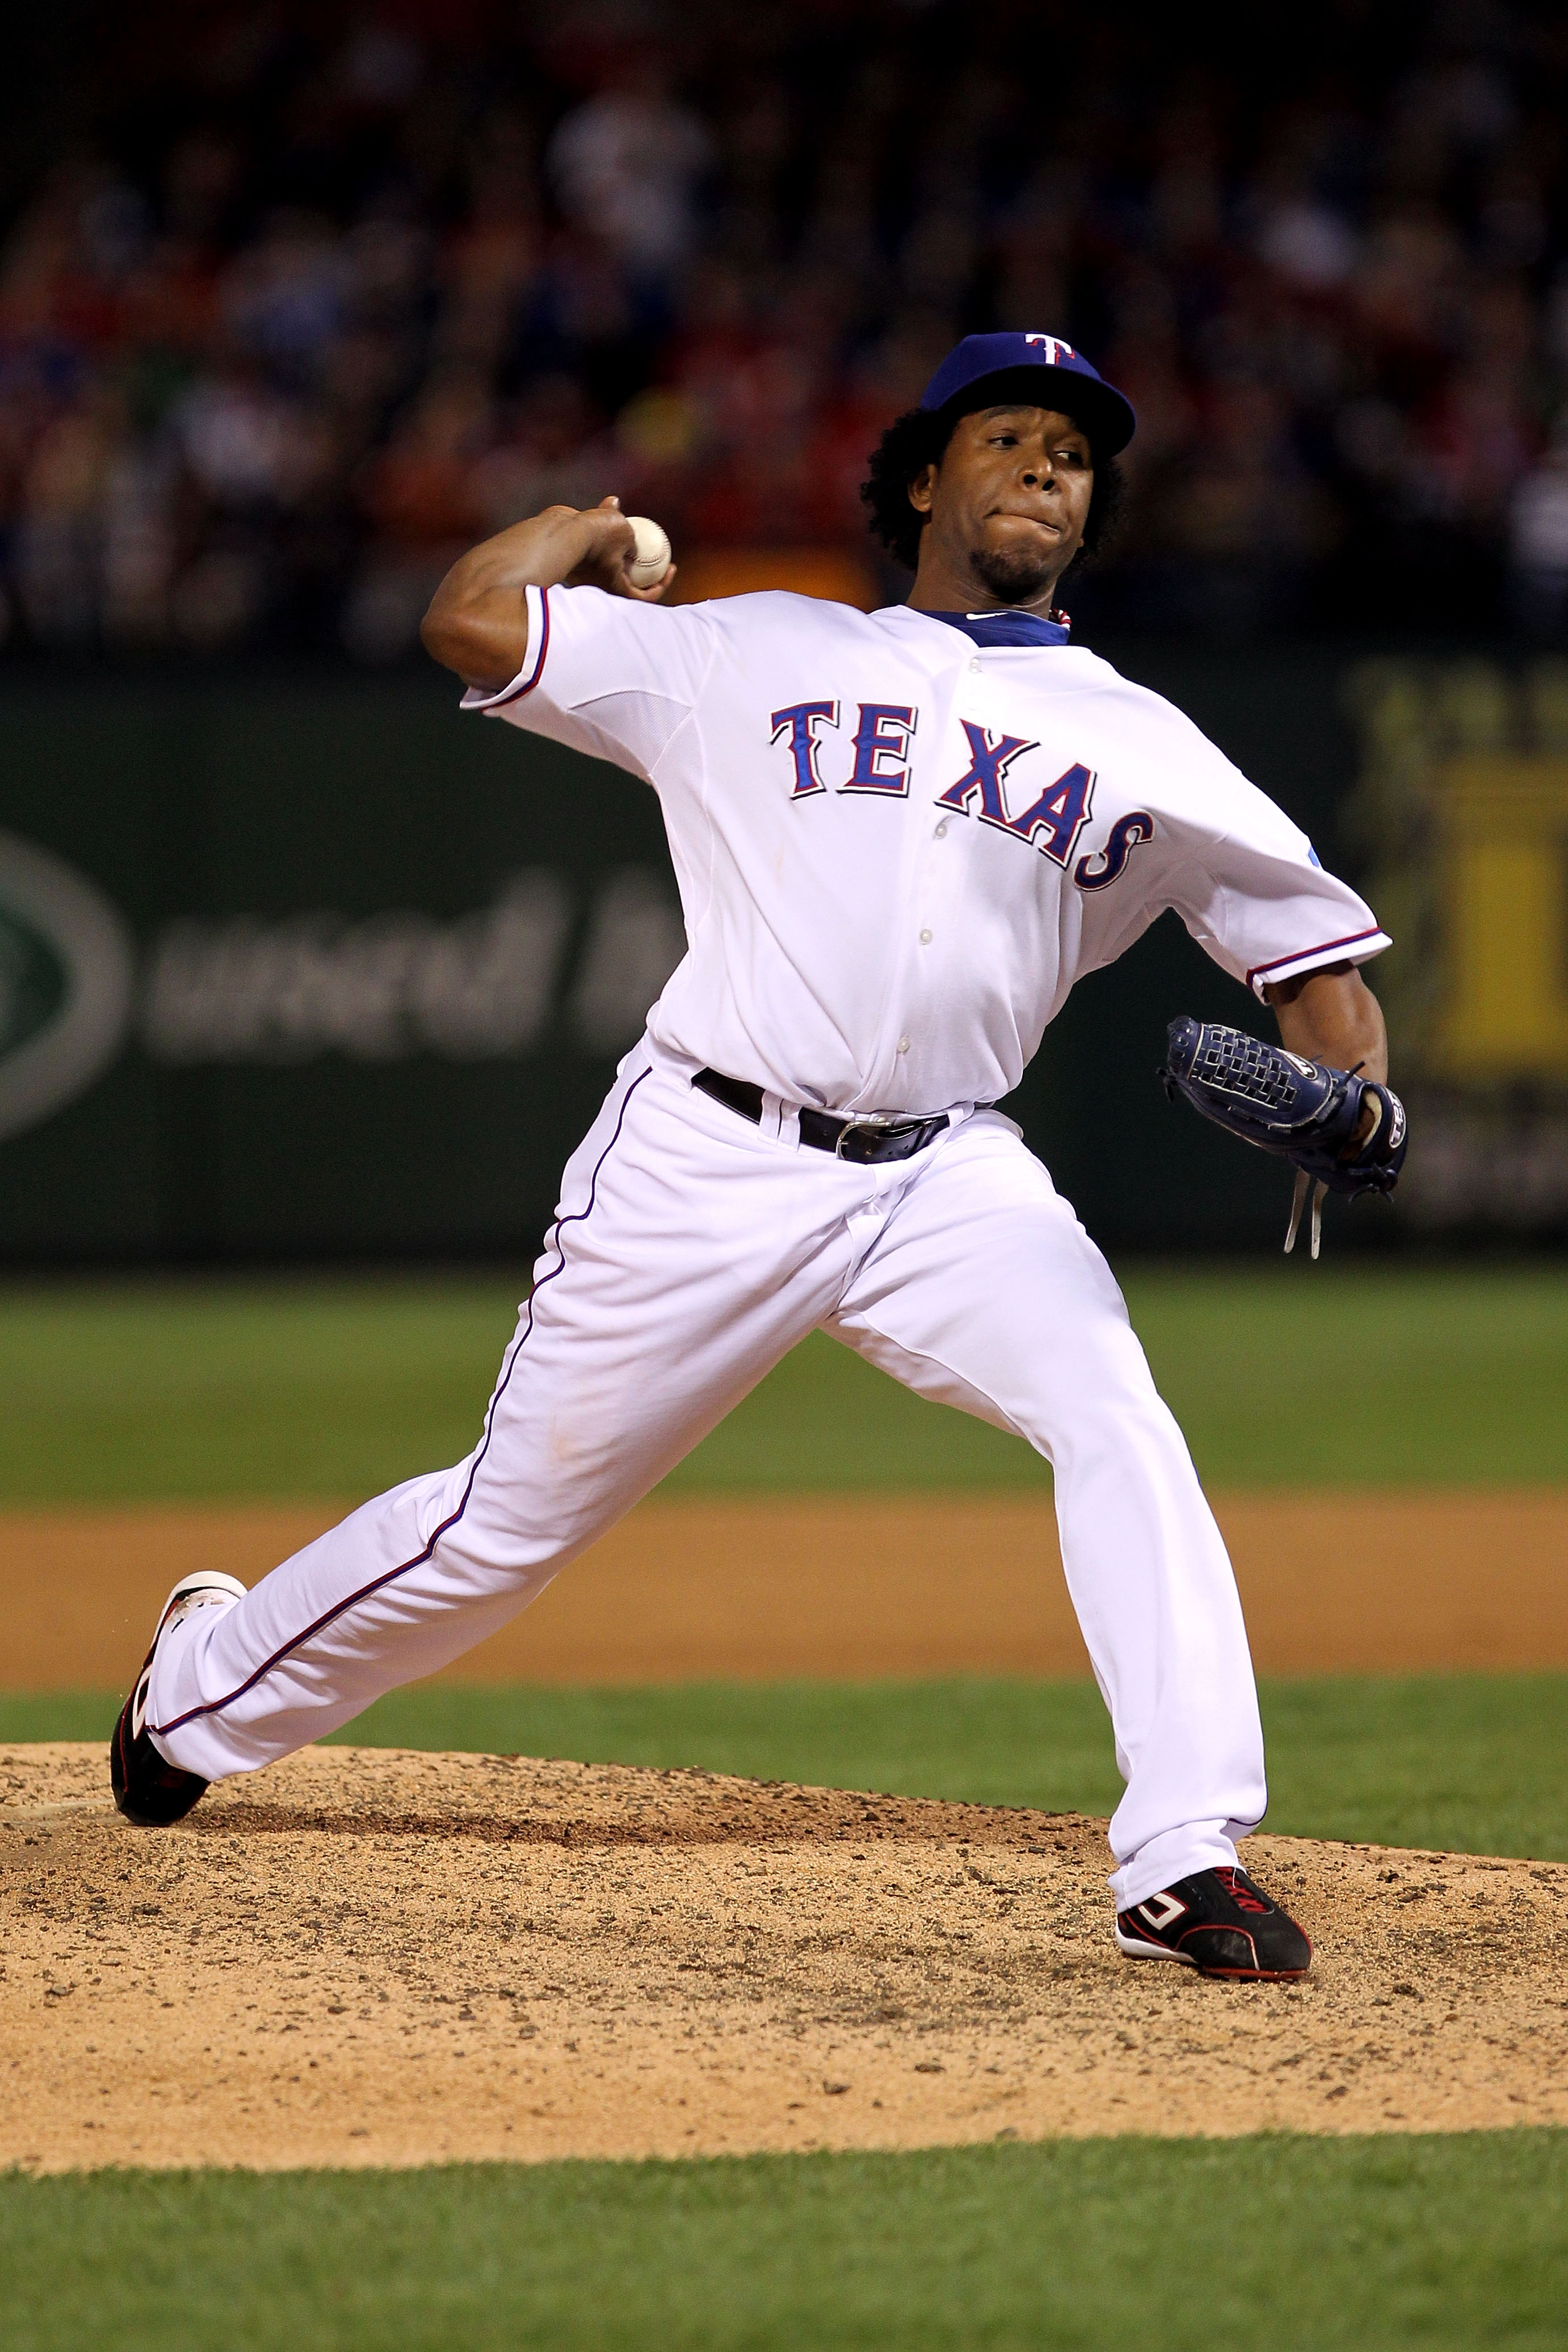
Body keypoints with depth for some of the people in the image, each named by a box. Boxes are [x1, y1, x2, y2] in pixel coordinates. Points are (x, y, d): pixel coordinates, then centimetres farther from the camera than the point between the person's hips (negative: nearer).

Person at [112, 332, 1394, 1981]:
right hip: (708, 1164, -1)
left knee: (1118, 1423, -26)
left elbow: (1311, 942, 10)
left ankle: (1184, 1860, -28)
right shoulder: (753, 659, 8)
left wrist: (1349, 1102, -9)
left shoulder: (1140, 745, 12)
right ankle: (204, 1688, 32)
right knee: (506, 1522, 6)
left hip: (949, 1181, 1)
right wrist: (594, 528, 20)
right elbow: (472, 621, 3)